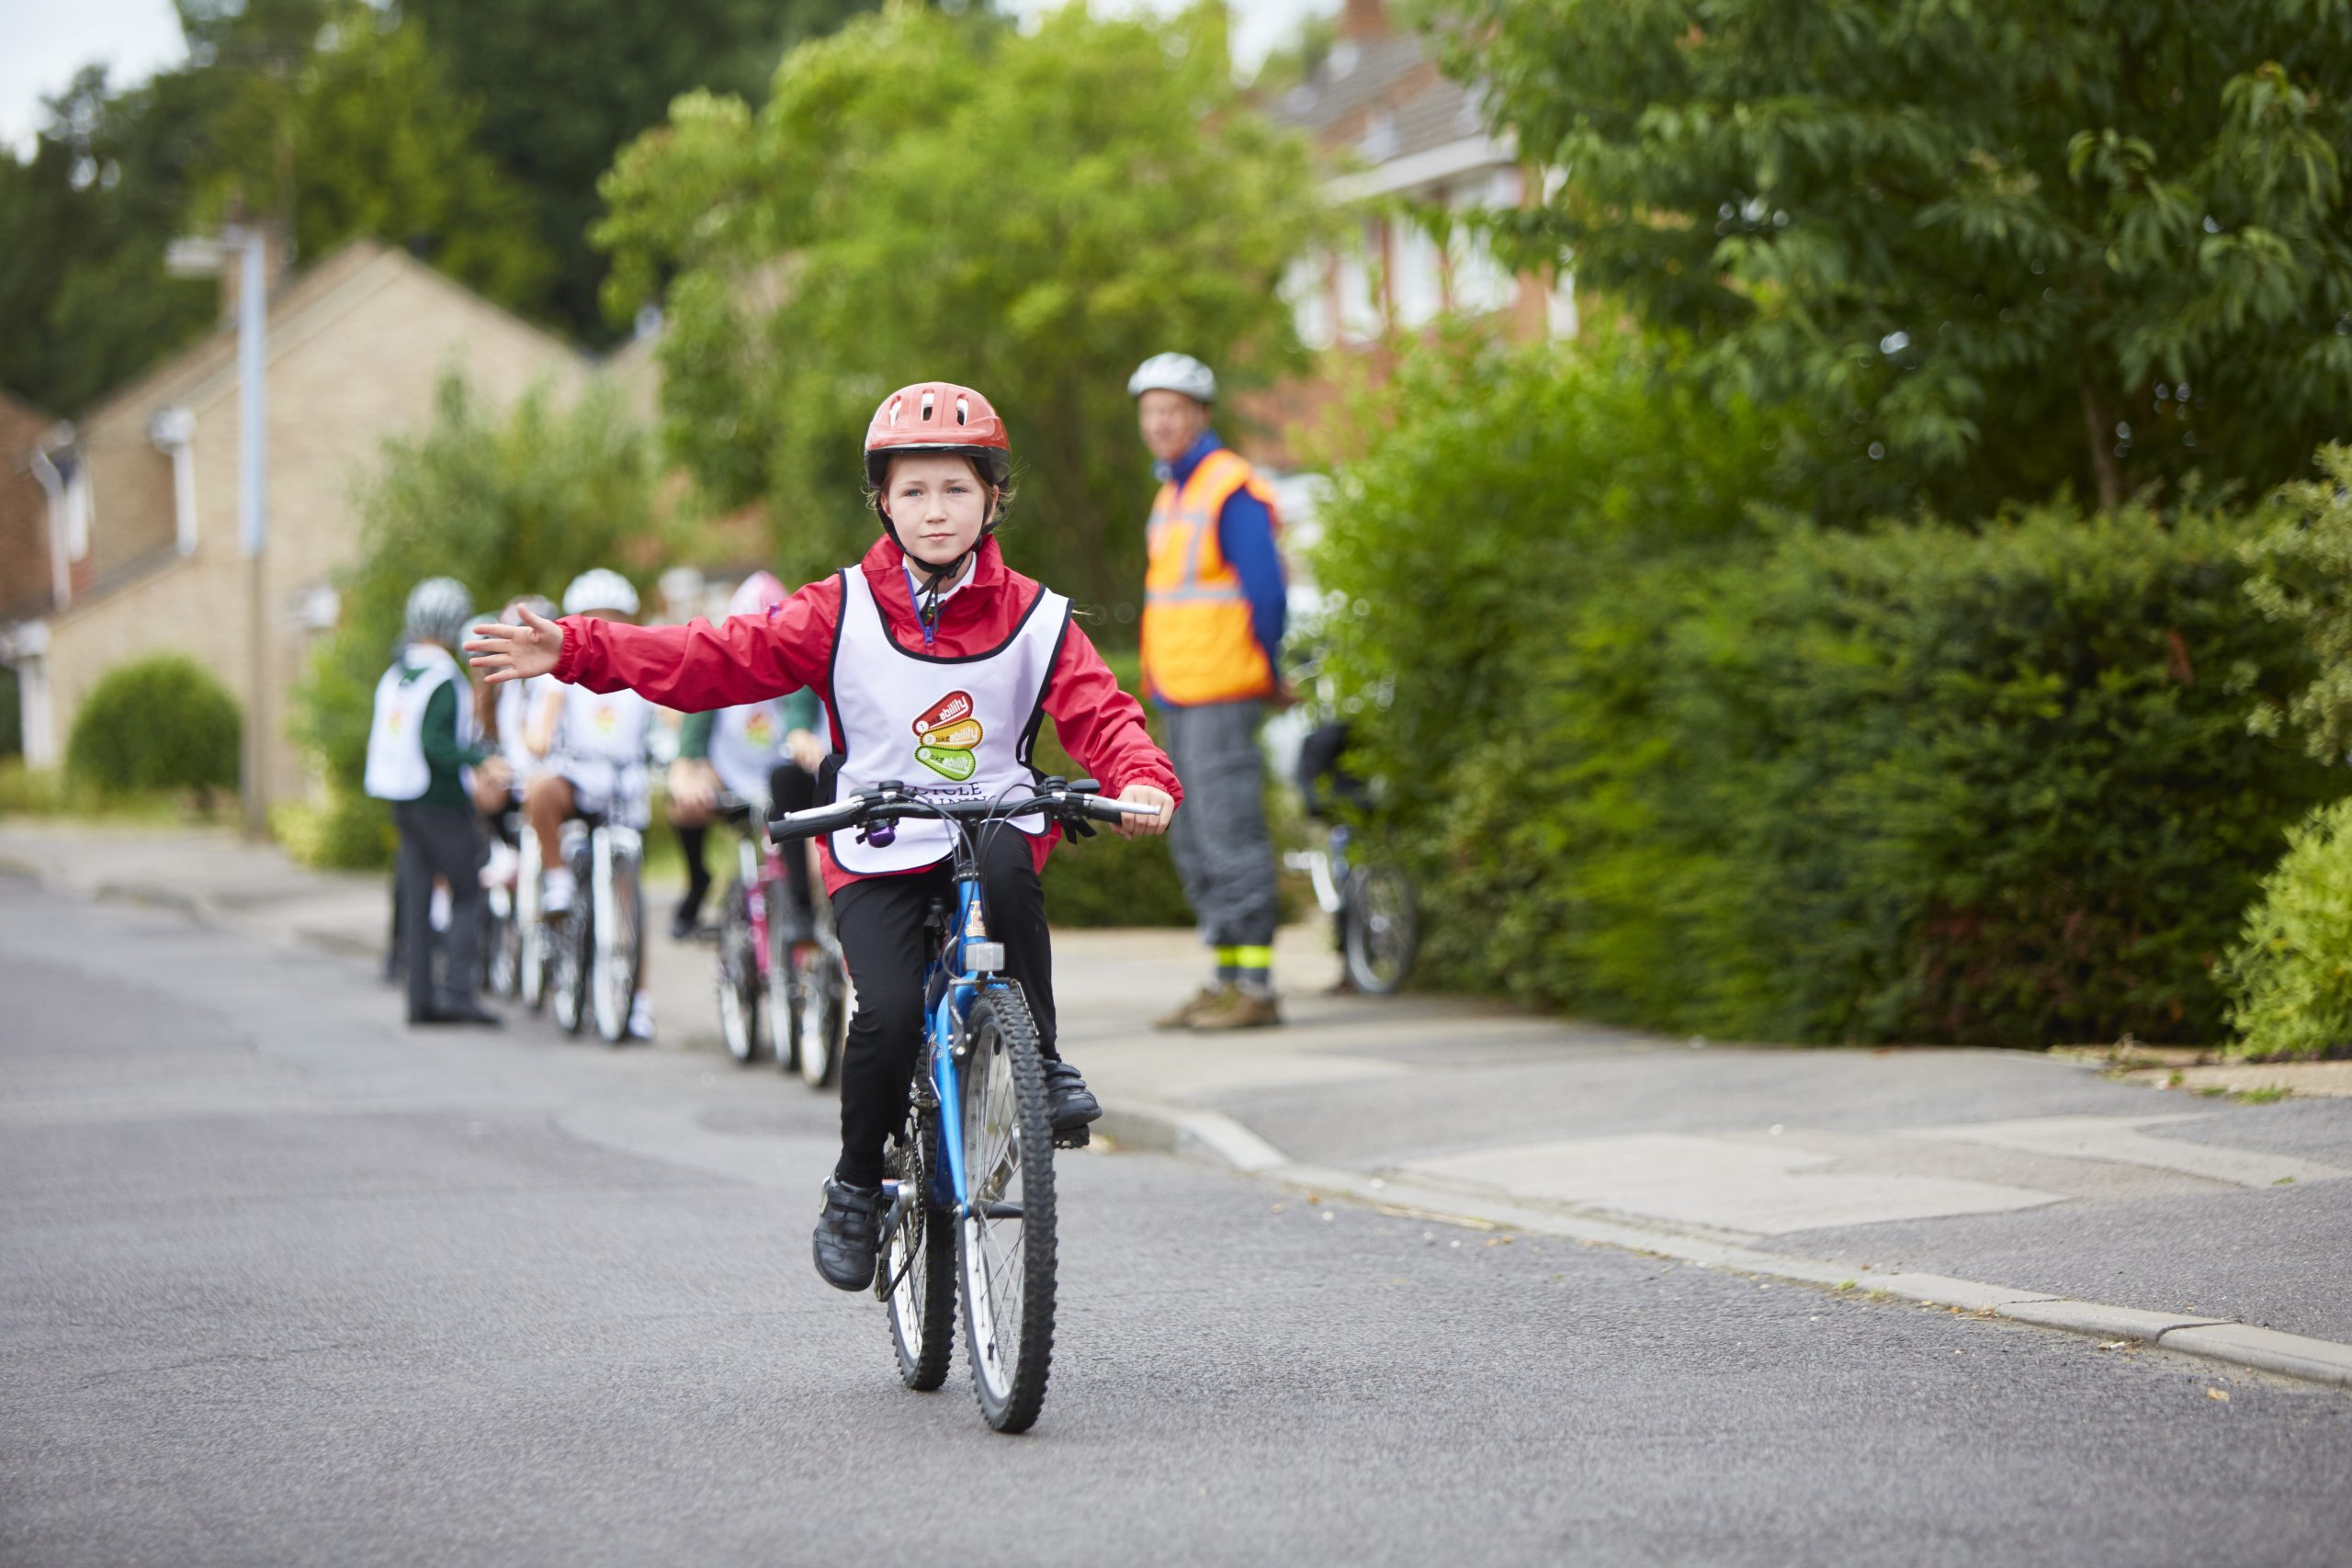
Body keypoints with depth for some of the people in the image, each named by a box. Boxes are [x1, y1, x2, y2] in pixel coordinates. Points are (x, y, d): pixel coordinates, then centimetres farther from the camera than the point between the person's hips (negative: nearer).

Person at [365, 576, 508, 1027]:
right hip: (442, 800, -8)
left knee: (416, 898, 8)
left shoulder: (395, 673, 10)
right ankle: (458, 990, -9)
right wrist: (481, 760, -25)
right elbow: (435, 745, -24)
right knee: (467, 892, -1)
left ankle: (420, 998, 8)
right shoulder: (443, 679, -15)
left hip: (402, 799, 8)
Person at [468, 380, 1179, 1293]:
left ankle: (1041, 1059, -18)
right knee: (889, 1013, -23)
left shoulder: (1034, 619, 3)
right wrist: (576, 651, -13)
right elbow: (718, 659, -3)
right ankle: (856, 1188, 2)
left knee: (1009, 863, -36)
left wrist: (1143, 780, -27)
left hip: (992, 829, 1)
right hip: (878, 858, -1)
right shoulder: (844, 612, 1)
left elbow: (1099, 712, -3)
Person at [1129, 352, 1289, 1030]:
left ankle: (1256, 986, -8)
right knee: (1195, 843, 11)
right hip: (1179, 695, 10)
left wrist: (1267, 678, -6)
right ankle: (1226, 976, 17)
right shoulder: (1173, 492, 18)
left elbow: (1266, 591, -14)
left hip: (1222, 694, -10)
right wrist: (1159, 683, 18)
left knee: (1231, 836, -10)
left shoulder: (1231, 490, -11)